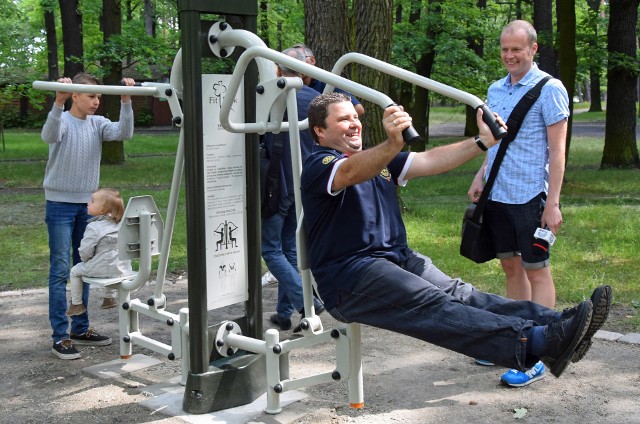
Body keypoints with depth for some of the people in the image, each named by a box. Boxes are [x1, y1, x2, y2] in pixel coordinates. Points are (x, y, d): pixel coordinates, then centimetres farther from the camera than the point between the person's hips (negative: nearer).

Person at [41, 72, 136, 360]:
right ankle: (60, 337, 0)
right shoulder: (63, 121, -9)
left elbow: (124, 133, -12)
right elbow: (49, 136, -32)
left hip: (87, 205, 6)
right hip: (60, 205, -6)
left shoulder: (98, 123, 5)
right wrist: (58, 103, -47)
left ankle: (80, 328, 25)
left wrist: (126, 101, -24)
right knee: (60, 271, -4)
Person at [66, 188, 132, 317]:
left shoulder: (93, 228, -18)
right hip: (123, 268, 6)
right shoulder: (118, 224, 5)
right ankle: (110, 298, 46)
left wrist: (85, 259, 9)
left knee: (75, 271, 16)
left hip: (102, 268, -6)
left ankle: (77, 304, 23)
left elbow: (85, 251, -16)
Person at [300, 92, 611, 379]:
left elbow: (429, 162, 12)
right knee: (433, 306, -27)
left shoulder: (376, 161, 21)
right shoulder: (319, 165, -6)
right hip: (349, 280, -8)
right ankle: (536, 342, -45)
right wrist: (392, 145, -49)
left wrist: (483, 142, 1)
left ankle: (557, 323, -32)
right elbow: (352, 172, -30)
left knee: (460, 294, -16)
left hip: (398, 258, 8)